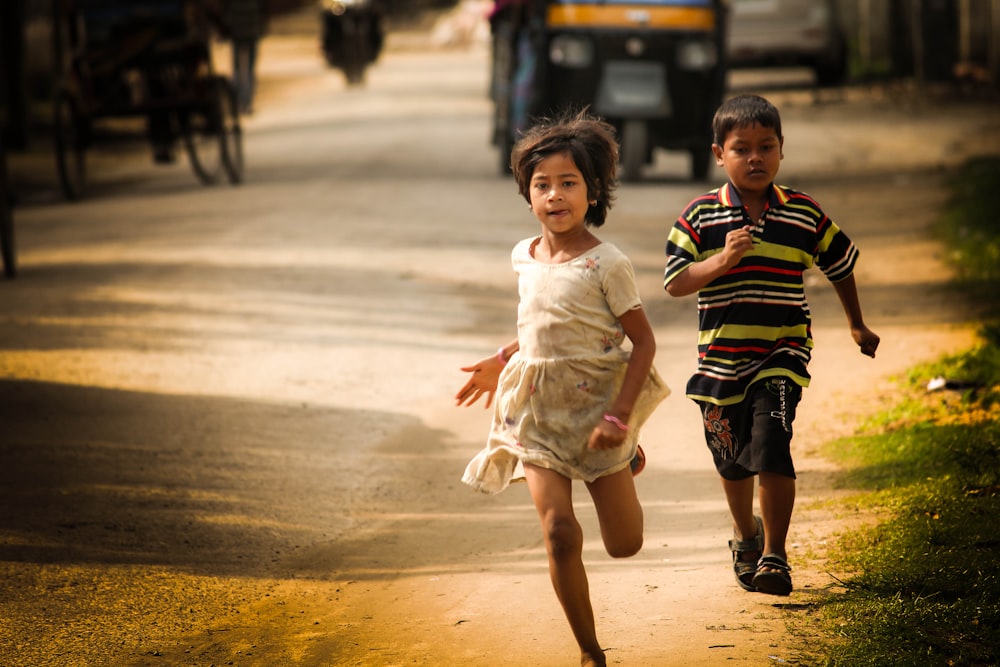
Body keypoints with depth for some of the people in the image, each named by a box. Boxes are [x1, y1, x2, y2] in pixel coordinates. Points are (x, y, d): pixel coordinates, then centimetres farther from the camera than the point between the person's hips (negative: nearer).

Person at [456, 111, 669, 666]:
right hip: (538, 412, 3)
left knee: (624, 544, 8)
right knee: (560, 533, -11)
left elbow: (643, 340, -12)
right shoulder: (524, 257, 2)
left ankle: (625, 456, 41)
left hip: (596, 404, -3)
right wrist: (502, 363, 11)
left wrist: (619, 416, -18)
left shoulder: (607, 264, -15)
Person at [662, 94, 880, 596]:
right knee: (733, 459, 17)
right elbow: (674, 283, -10)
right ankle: (745, 535, 44)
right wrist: (721, 261, -25)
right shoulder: (700, 216, -5)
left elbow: (840, 265, 15)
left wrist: (858, 326, 25)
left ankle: (774, 555, -7)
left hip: (782, 354, -2)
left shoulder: (805, 215, -1)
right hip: (721, 359, 2)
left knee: (771, 447, -19)